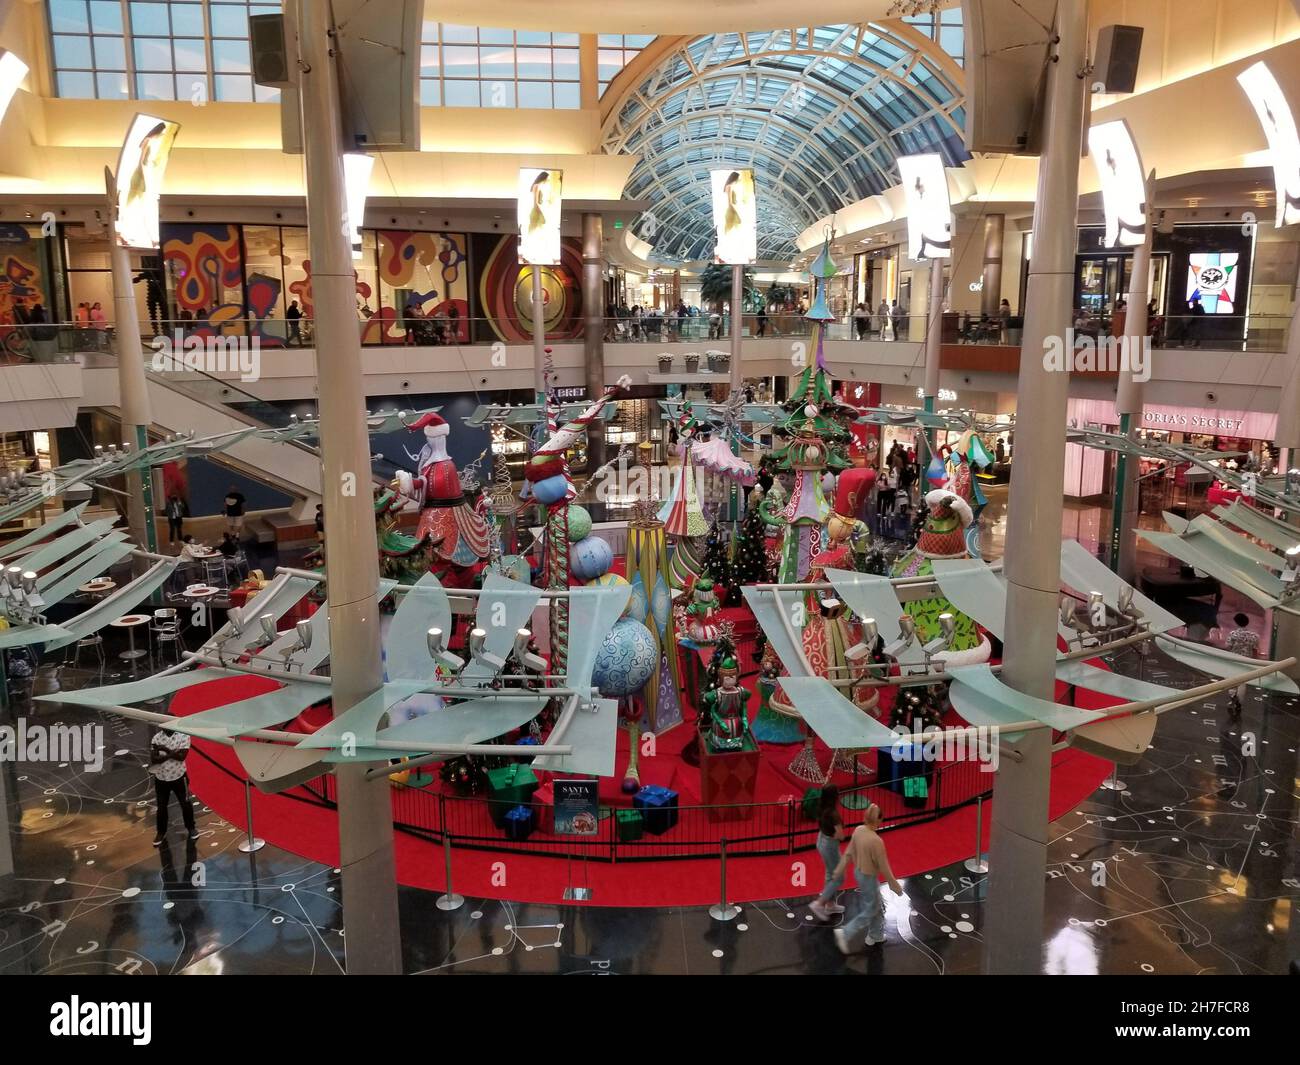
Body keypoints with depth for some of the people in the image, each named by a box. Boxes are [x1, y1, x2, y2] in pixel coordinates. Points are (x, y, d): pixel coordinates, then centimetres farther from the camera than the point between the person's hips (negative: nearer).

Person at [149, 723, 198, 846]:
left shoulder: (183, 736, -14)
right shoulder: (156, 738, -7)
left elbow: (182, 756, -23)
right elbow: (153, 759, -15)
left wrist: (166, 749, -25)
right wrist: (171, 754, -25)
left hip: (178, 777, -2)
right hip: (161, 778, 2)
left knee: (186, 804, 11)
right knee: (161, 806, 13)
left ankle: (190, 828, 31)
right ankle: (161, 831, 32)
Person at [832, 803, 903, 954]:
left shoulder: (858, 830, -12)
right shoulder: (876, 841, -35)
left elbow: (849, 852, 2)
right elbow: (883, 866, -23)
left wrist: (840, 869, 14)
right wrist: (894, 884, -8)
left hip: (859, 872, 8)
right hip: (869, 877, -8)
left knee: (877, 906, 26)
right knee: (870, 911, 12)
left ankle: (875, 936, 41)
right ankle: (845, 934, 12)